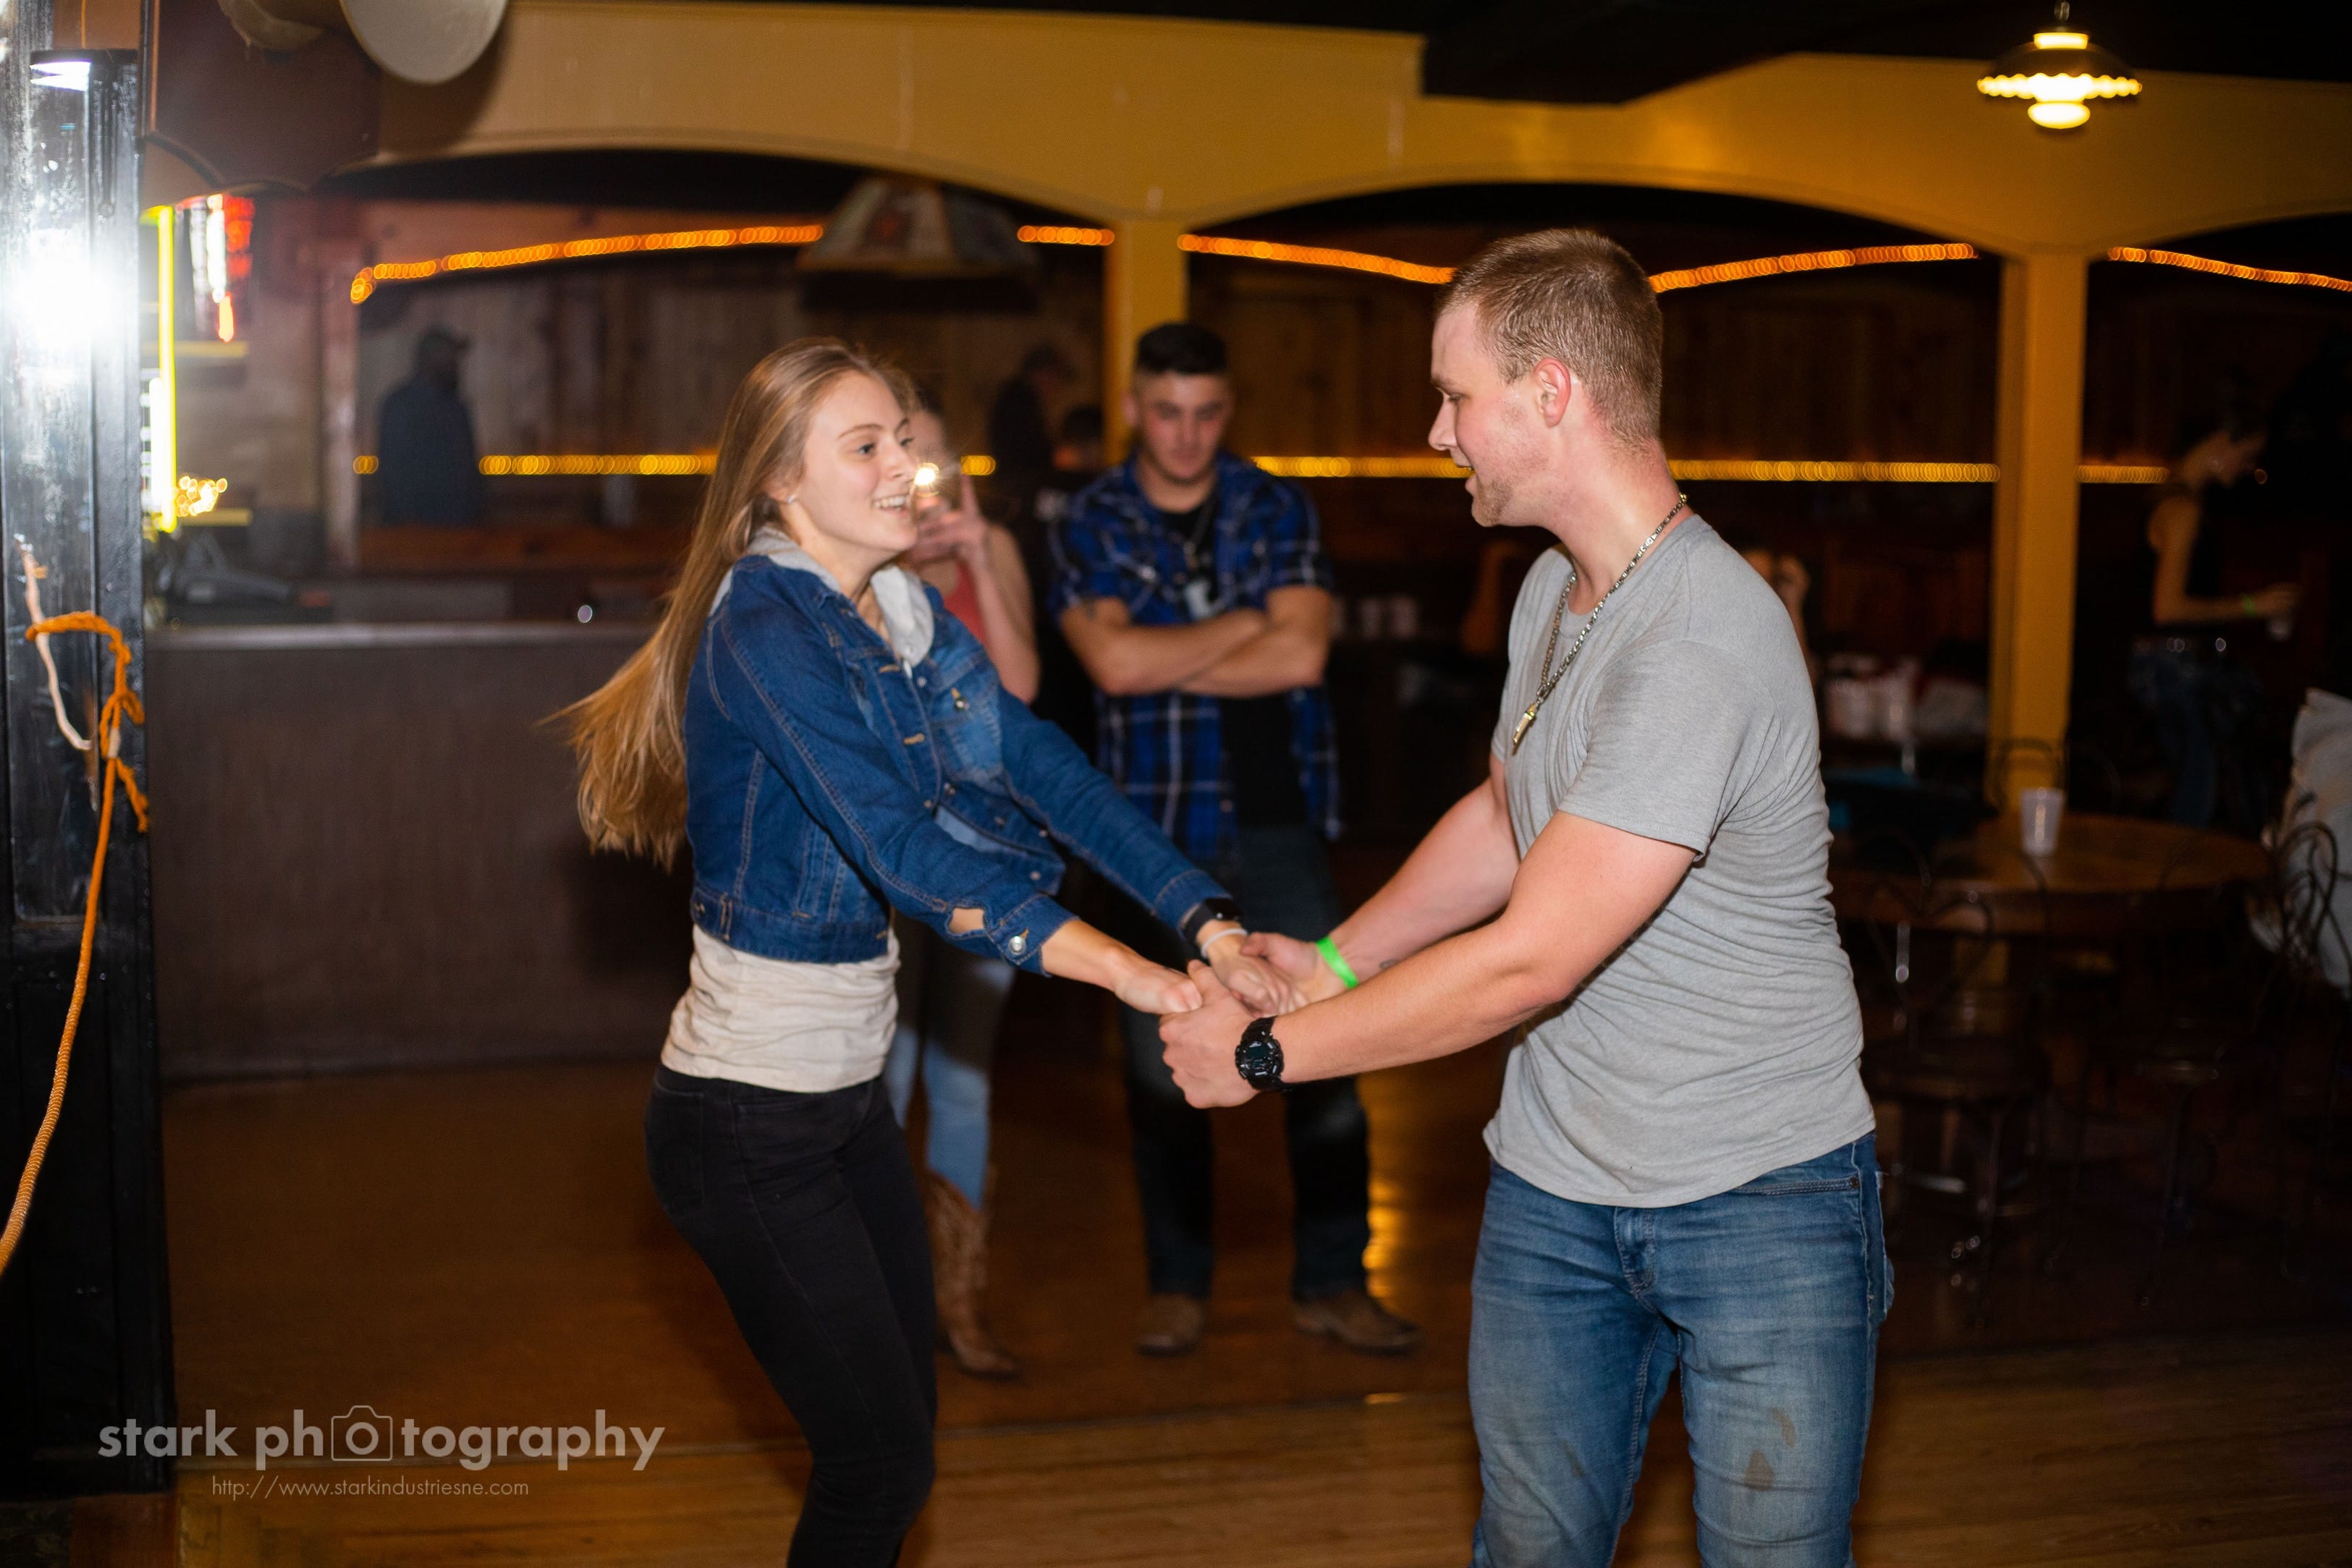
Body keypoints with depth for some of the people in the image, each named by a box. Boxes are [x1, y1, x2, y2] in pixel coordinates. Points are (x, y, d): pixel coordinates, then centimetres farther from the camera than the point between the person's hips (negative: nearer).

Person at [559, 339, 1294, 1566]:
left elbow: (1038, 766, -4)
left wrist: (1209, 924, -14)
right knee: (880, 1462, 2)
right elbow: (900, 847, -32)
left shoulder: (906, 615, 4)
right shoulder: (764, 629, -22)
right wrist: (1130, 973, -38)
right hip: (747, 1126, -8)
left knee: (900, 1427, 17)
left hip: (849, 1095, 8)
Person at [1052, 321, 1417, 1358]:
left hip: (1278, 815, 1)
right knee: (1161, 1065, 7)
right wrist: (1247, 624, -8)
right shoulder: (1092, 524, 2)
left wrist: (1165, 664, -10)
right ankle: (1178, 1286, 21)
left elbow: (1302, 656, -10)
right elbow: (1114, 660, -14)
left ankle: (1332, 1283, 13)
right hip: (1155, 825, 0)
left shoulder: (1278, 512, 4)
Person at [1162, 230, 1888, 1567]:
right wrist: (1333, 958, 9)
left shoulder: (1703, 649, -26)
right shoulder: (1556, 590, 5)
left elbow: (1524, 964, -25)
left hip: (1763, 1201, -7)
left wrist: (1267, 1053, -15)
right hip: (1555, 1189, 8)